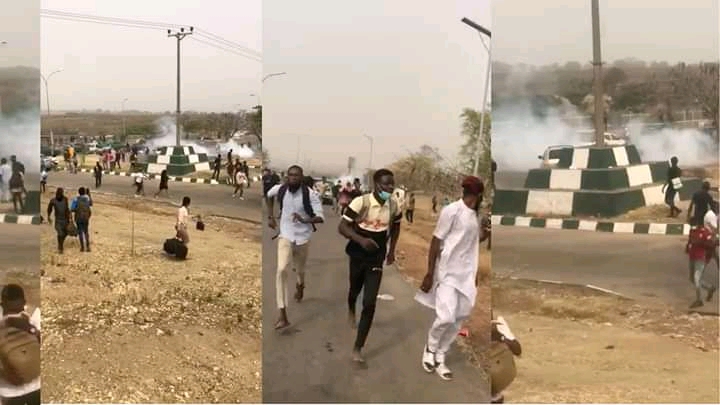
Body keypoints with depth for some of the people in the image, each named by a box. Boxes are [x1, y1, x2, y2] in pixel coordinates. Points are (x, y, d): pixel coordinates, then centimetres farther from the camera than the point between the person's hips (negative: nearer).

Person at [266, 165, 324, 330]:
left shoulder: (310, 195, -18)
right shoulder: (280, 189, -9)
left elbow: (321, 218, -21)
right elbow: (269, 196, 16)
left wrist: (305, 220, -39)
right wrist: (270, 217, 11)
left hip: (303, 237, 0)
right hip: (285, 236, 1)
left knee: (299, 269, 20)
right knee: (281, 270, -17)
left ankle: (300, 285, 63)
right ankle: (283, 316, -18)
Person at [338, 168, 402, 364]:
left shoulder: (393, 206, -8)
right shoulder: (361, 202, -21)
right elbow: (342, 226, -20)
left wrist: (392, 250, 12)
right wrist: (361, 240, -34)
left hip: (377, 258, 1)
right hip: (358, 255, -1)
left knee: (370, 303, -9)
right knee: (355, 289, 25)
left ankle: (357, 348, -2)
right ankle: (351, 311, 63)